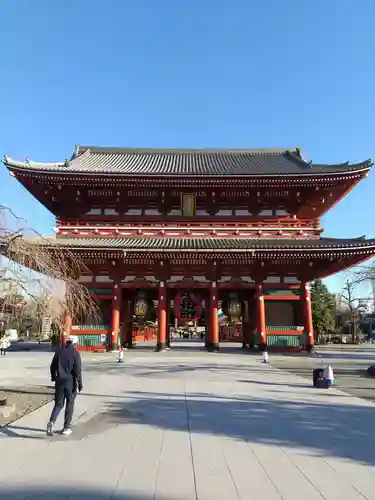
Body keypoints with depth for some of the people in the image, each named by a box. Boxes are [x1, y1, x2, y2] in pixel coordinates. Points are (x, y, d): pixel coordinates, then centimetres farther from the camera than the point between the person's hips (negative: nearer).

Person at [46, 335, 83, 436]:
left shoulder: (59, 351, 4)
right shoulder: (75, 353, -8)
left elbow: (53, 366, 9)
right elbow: (78, 369, -13)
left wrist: (54, 378, 24)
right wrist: (80, 383, -6)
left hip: (60, 381, 3)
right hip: (71, 382, -3)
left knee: (58, 404, 11)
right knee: (70, 404, 10)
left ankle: (51, 422, -12)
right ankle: (66, 428, 13)